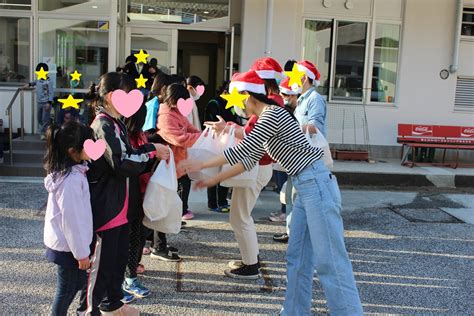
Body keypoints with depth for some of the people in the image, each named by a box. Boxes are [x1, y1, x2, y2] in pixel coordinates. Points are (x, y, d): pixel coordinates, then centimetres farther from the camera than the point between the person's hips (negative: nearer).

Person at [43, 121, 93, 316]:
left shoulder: (74, 170, 2)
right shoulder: (71, 180, -27)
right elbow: (71, 219, -24)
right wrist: (82, 252, -16)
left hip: (62, 241, 9)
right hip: (68, 245, -9)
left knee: (78, 282, 20)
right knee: (67, 288, 8)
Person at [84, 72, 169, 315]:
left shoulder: (116, 122, 12)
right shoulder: (104, 125, -18)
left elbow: (127, 155, 10)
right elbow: (122, 163, -25)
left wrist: (151, 150, -4)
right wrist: (152, 150, -16)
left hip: (119, 202, 10)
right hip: (105, 203, -10)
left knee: (119, 255, 19)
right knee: (102, 258, 2)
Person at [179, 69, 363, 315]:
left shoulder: (273, 114, -13)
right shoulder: (265, 120, 18)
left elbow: (241, 151, -13)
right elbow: (250, 160, 22)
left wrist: (201, 165, -3)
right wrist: (214, 180, 23)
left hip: (317, 184, -10)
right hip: (305, 188, 10)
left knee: (329, 261, -6)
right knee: (297, 258, 12)